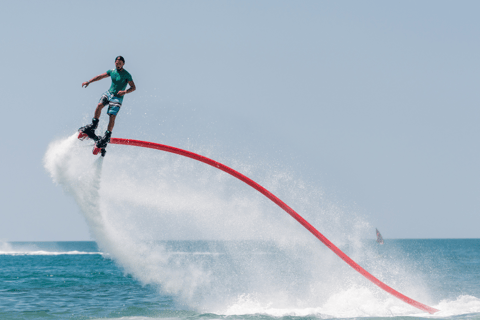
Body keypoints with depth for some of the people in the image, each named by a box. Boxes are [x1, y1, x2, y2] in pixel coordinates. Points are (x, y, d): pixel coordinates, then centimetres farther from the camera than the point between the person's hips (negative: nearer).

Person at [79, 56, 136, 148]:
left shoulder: (126, 75, -9)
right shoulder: (112, 71, 6)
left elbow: (133, 87, -9)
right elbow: (100, 76, 12)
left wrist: (125, 91, -27)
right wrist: (89, 82, 5)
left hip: (117, 97, -4)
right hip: (108, 93, 5)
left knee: (112, 116, -13)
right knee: (99, 105, -20)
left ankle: (107, 136, -5)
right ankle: (94, 125, -5)